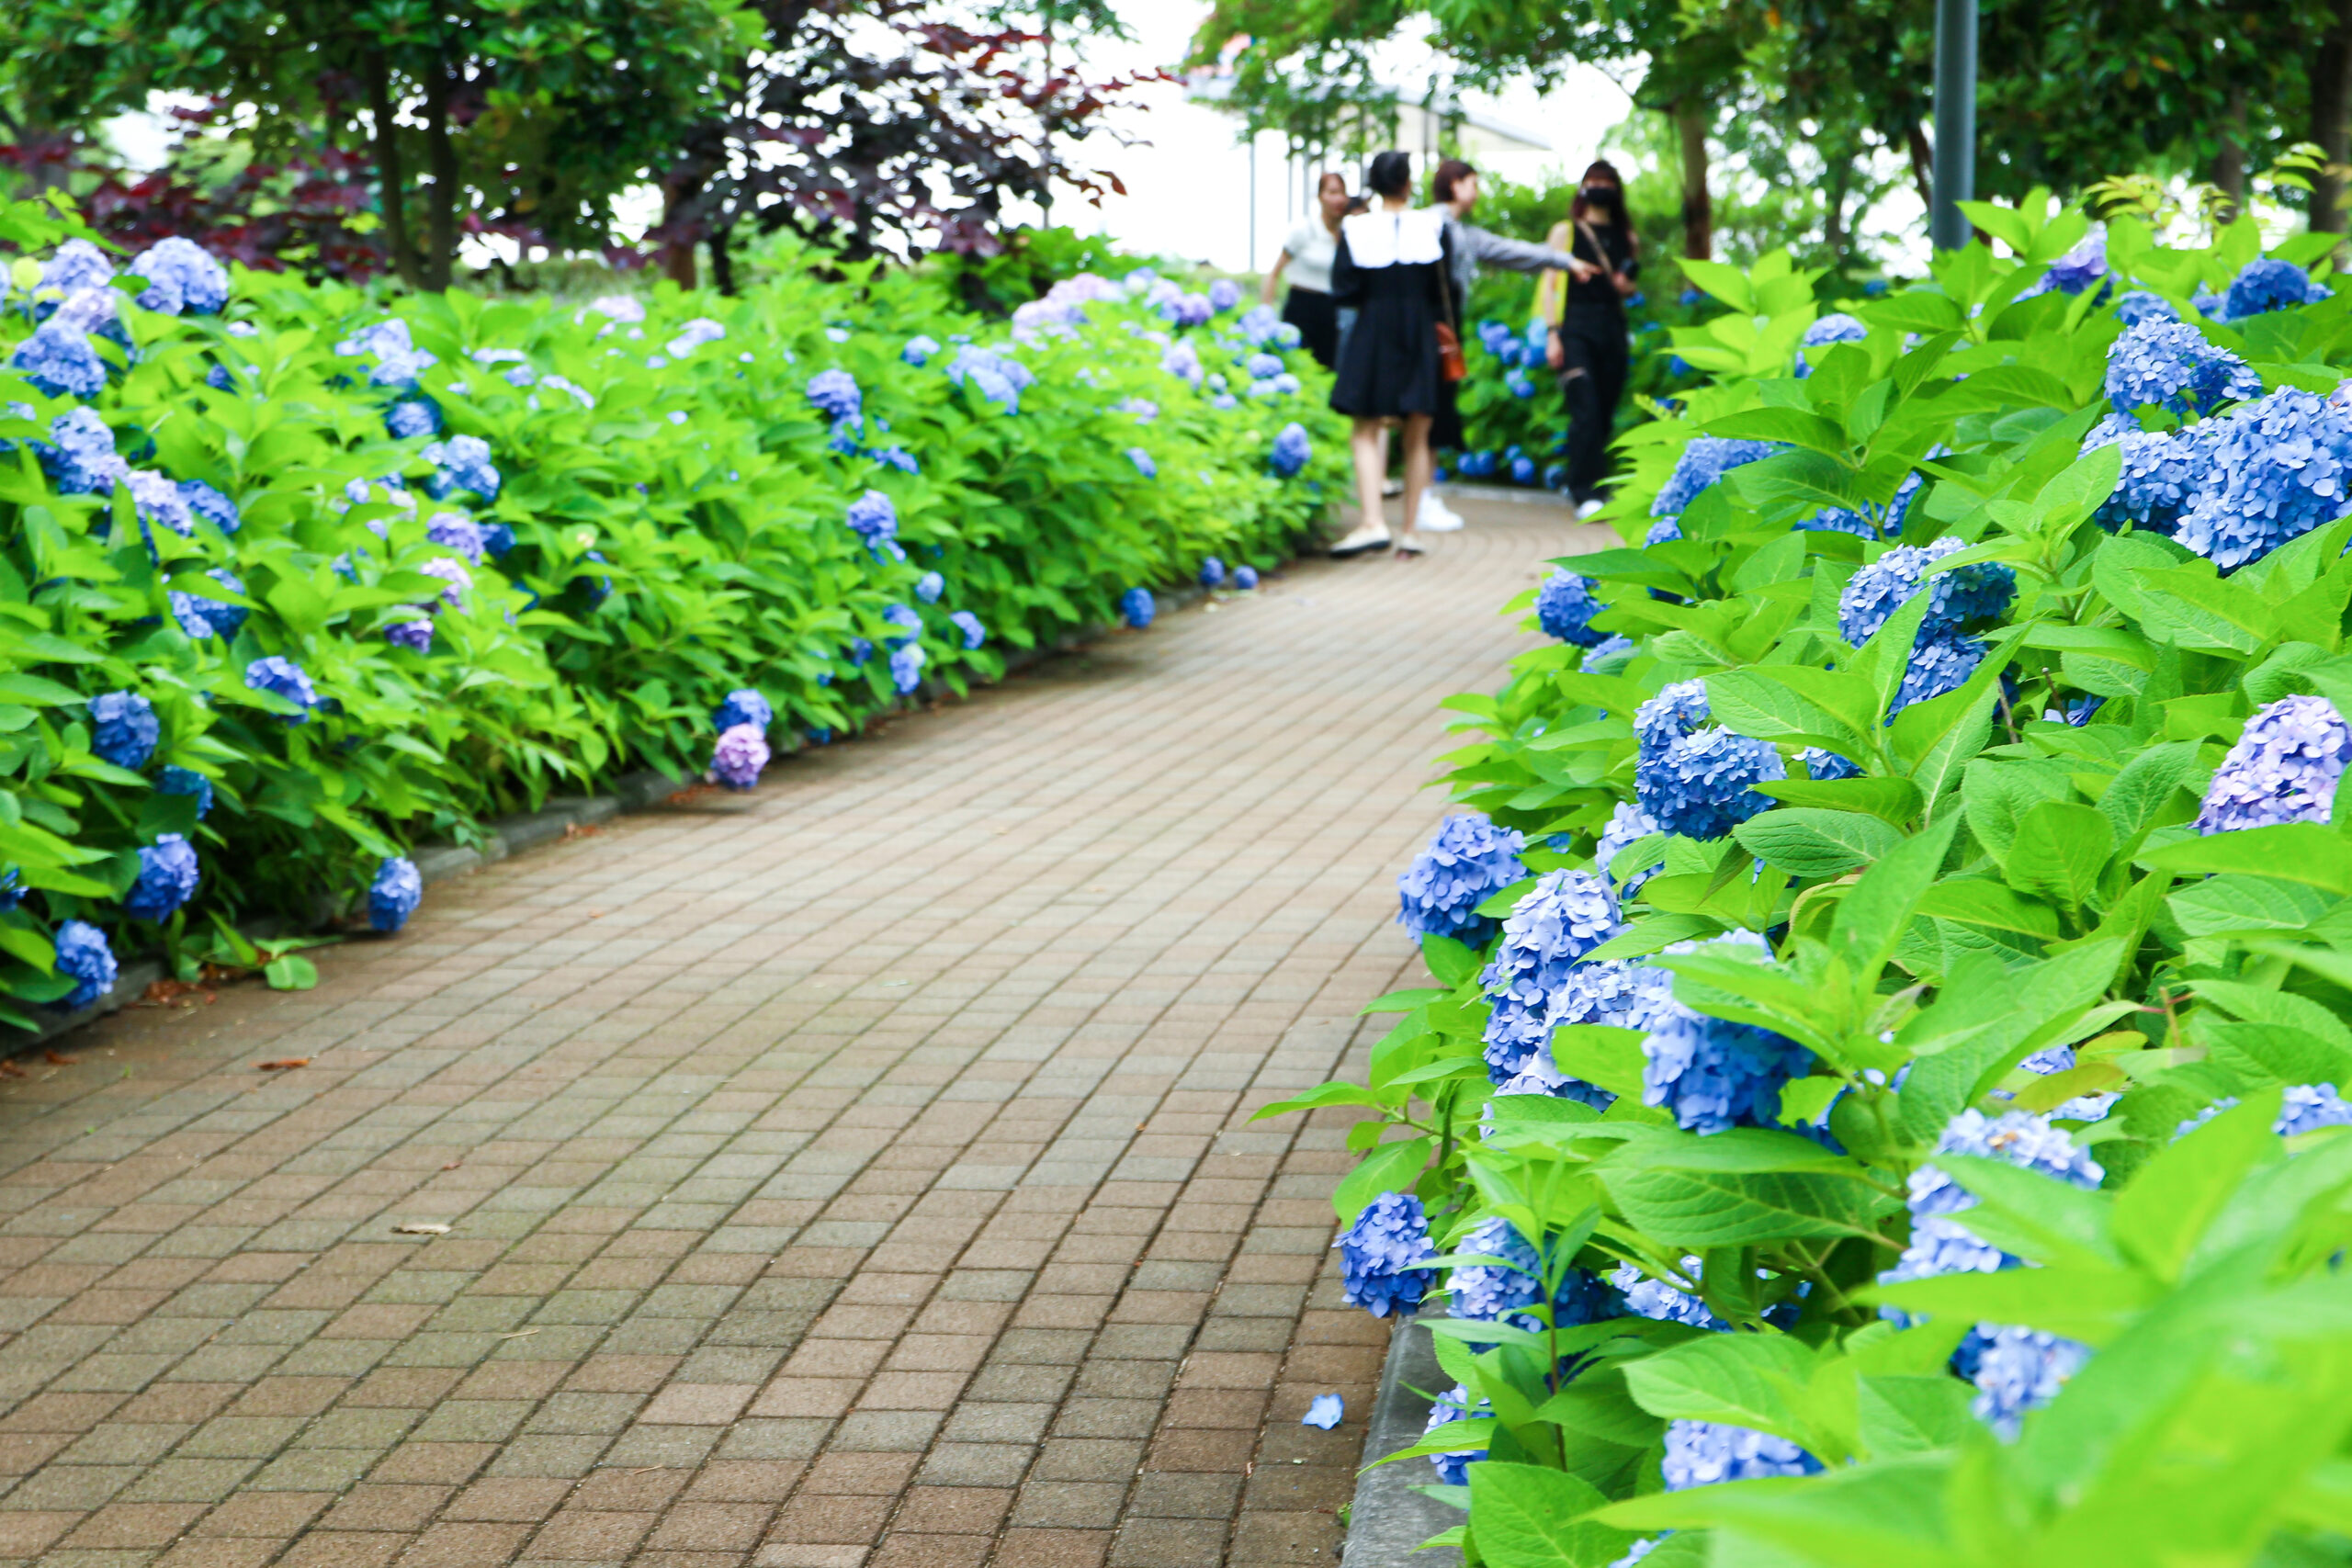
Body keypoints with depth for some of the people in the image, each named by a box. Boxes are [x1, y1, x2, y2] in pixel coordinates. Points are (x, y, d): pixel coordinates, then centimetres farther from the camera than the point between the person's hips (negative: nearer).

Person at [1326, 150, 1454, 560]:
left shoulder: (1356, 229, -4)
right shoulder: (1432, 225, -4)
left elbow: (1342, 291, -5)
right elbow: (1446, 287, -1)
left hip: (1373, 334, -1)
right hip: (1422, 338, 1)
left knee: (1366, 434, 4)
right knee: (1417, 439, 8)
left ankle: (1373, 523, -15)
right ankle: (1409, 533, 8)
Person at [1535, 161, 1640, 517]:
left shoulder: (1627, 239, 17)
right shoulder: (1566, 232, 8)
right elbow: (1549, 284, 3)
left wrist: (1626, 287, 1)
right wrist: (1552, 334, -7)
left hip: (1612, 330, 4)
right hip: (1575, 327, -4)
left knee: (1604, 416, 2)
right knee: (1585, 411, -14)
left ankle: (1581, 485, 13)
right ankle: (1585, 494, -15)